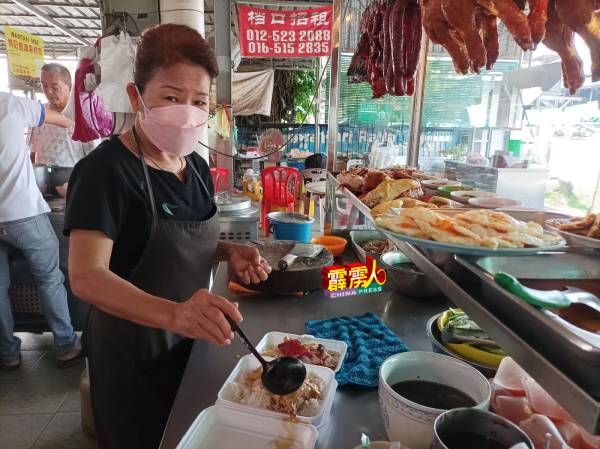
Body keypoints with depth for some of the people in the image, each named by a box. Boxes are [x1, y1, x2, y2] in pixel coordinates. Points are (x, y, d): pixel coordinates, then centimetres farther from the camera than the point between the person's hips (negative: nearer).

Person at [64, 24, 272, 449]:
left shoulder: (197, 166, -1)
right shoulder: (105, 170, -22)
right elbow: (86, 276, -31)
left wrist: (229, 251, -9)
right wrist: (174, 314, -47)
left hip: (192, 341, 7)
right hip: (132, 350, -6)